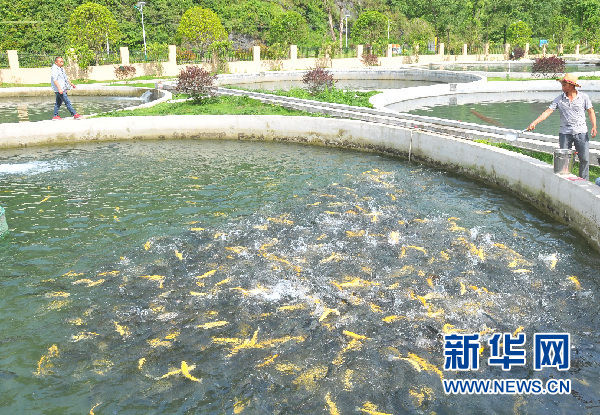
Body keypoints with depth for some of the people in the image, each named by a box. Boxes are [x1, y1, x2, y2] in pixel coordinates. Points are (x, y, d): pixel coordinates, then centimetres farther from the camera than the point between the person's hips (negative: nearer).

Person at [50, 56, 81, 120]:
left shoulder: (61, 69, 17)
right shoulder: (54, 69, -14)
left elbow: (65, 77, 30)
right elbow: (55, 80, -22)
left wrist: (71, 84, 34)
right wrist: (59, 88, -30)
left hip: (63, 89, 10)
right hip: (59, 90, -10)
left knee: (58, 103, 12)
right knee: (67, 102, -8)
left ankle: (55, 116, 18)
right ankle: (75, 115, -7)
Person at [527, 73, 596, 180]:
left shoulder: (584, 97, 2)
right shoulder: (559, 99, 2)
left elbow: (590, 112, 8)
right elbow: (548, 112, -3)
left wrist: (594, 126, -4)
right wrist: (534, 123, -14)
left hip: (581, 132, 0)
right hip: (565, 132, 0)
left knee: (584, 158, -1)